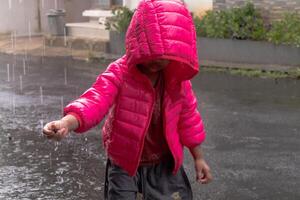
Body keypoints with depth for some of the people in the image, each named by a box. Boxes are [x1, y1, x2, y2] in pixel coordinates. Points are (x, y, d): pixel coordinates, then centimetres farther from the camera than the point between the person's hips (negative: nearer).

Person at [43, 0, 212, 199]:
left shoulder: (177, 78, -9)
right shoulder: (119, 73, -21)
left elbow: (188, 115, 4)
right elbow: (96, 99, -38)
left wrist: (199, 157, 8)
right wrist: (67, 123, -59)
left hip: (164, 162, 3)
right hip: (125, 162, -3)